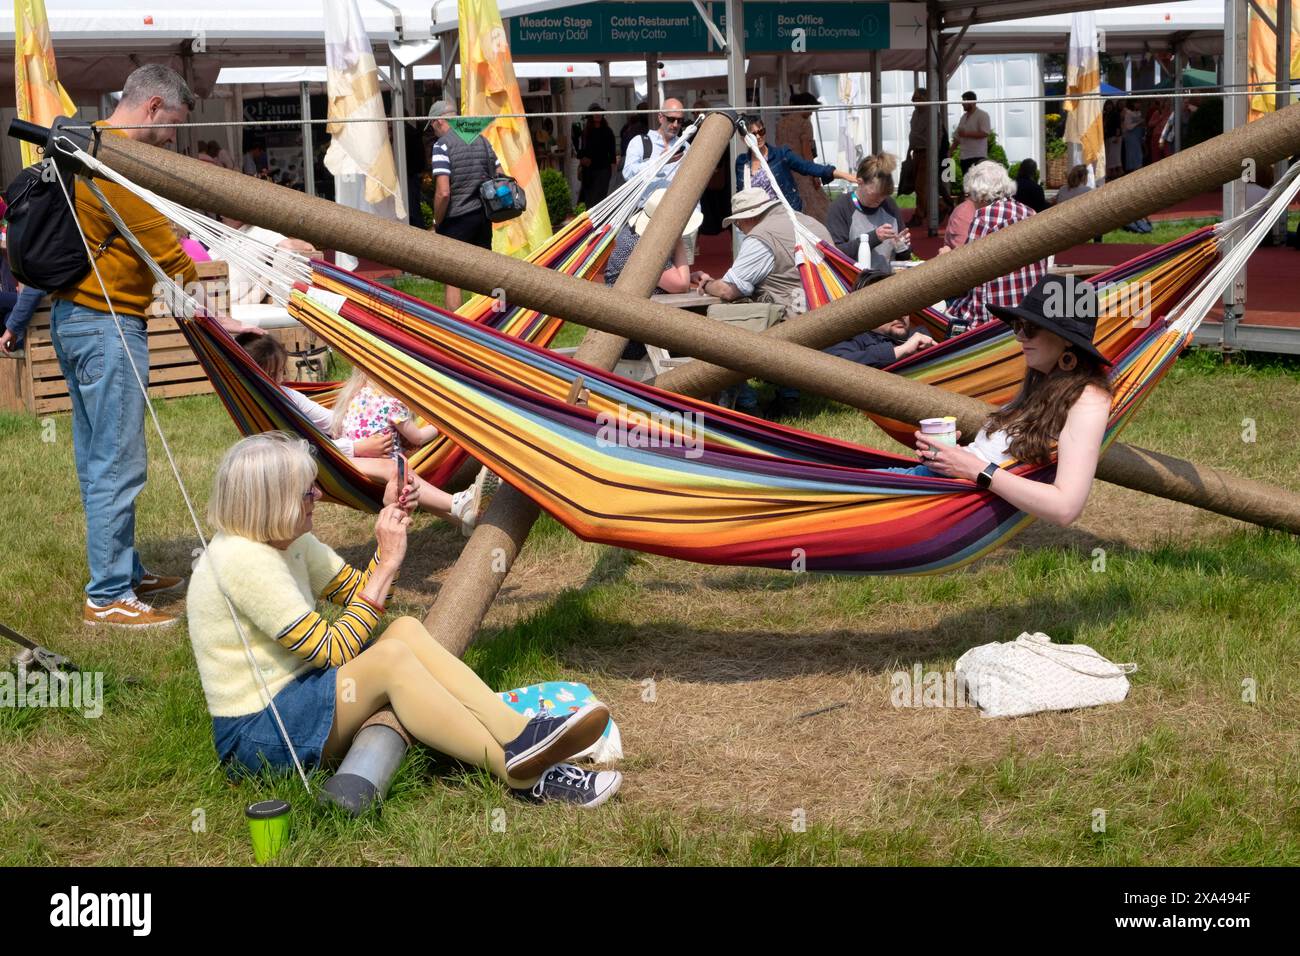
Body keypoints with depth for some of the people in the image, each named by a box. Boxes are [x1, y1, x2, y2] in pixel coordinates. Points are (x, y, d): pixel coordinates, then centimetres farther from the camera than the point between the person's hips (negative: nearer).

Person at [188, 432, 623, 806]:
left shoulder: (287, 541, 6)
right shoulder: (242, 560, -23)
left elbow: (360, 592, 12)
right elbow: (333, 652, -22)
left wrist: (392, 522, -1)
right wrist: (387, 565, -19)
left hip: (294, 696, 9)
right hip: (252, 738, -9)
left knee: (405, 629, -9)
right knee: (390, 657, -28)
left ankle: (519, 733, -22)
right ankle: (519, 773, -28)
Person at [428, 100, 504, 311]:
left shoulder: (442, 145, -12)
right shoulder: (481, 140, 9)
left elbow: (443, 192, -19)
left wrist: (437, 222, -7)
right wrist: (487, 204, 16)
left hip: (457, 219, -6)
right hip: (483, 215, 6)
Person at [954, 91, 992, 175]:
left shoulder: (982, 115, -4)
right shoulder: (963, 117, 19)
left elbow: (984, 133, -16)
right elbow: (958, 136, 22)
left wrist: (966, 134, -15)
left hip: (977, 157, -7)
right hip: (964, 157, 7)